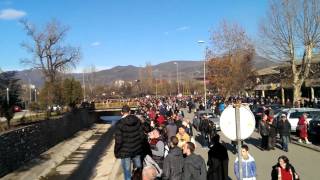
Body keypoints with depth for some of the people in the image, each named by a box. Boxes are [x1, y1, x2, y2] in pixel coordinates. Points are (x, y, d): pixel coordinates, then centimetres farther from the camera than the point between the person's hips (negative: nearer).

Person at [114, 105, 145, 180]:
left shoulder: (119, 123, -16)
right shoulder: (137, 120, -2)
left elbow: (118, 140, -15)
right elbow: (142, 135, 1)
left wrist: (116, 152, -2)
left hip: (125, 151, -4)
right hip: (137, 149, 5)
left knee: (127, 172, 8)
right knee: (138, 169, 19)